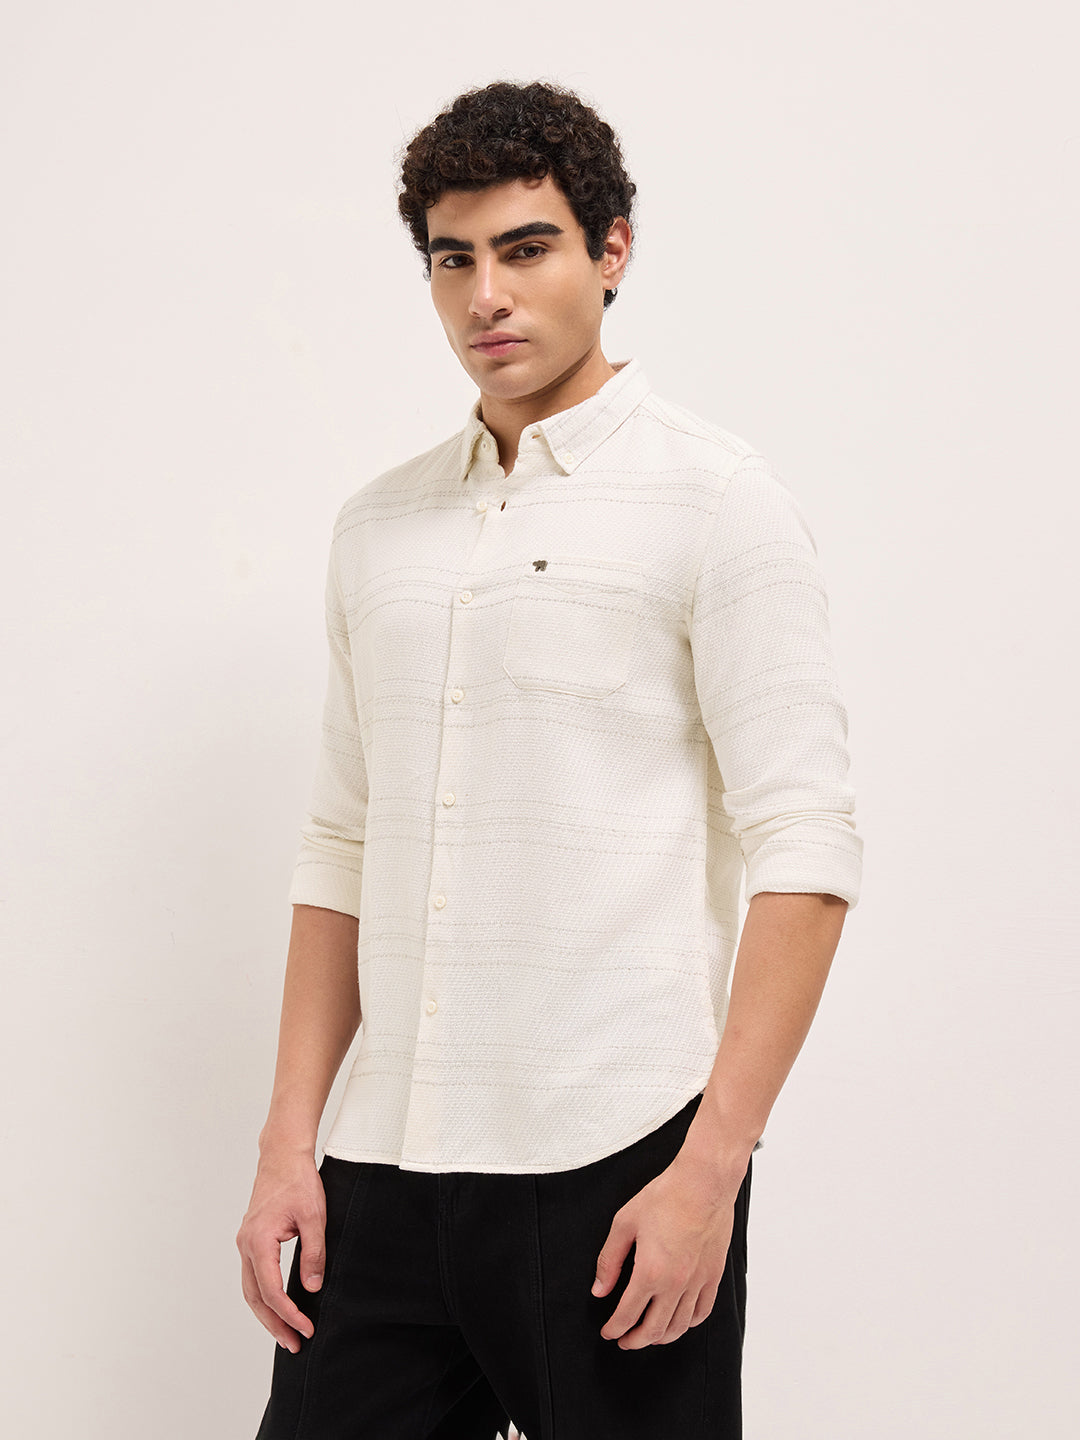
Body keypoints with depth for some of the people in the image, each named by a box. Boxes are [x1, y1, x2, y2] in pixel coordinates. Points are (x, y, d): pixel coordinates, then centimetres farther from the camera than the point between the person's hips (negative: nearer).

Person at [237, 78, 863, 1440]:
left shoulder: (711, 496, -2)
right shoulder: (378, 526, 14)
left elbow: (803, 846, -8)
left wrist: (710, 1170, -15)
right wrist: (288, 1145, 8)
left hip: (613, 1171, -4)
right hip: (387, 1171, 5)